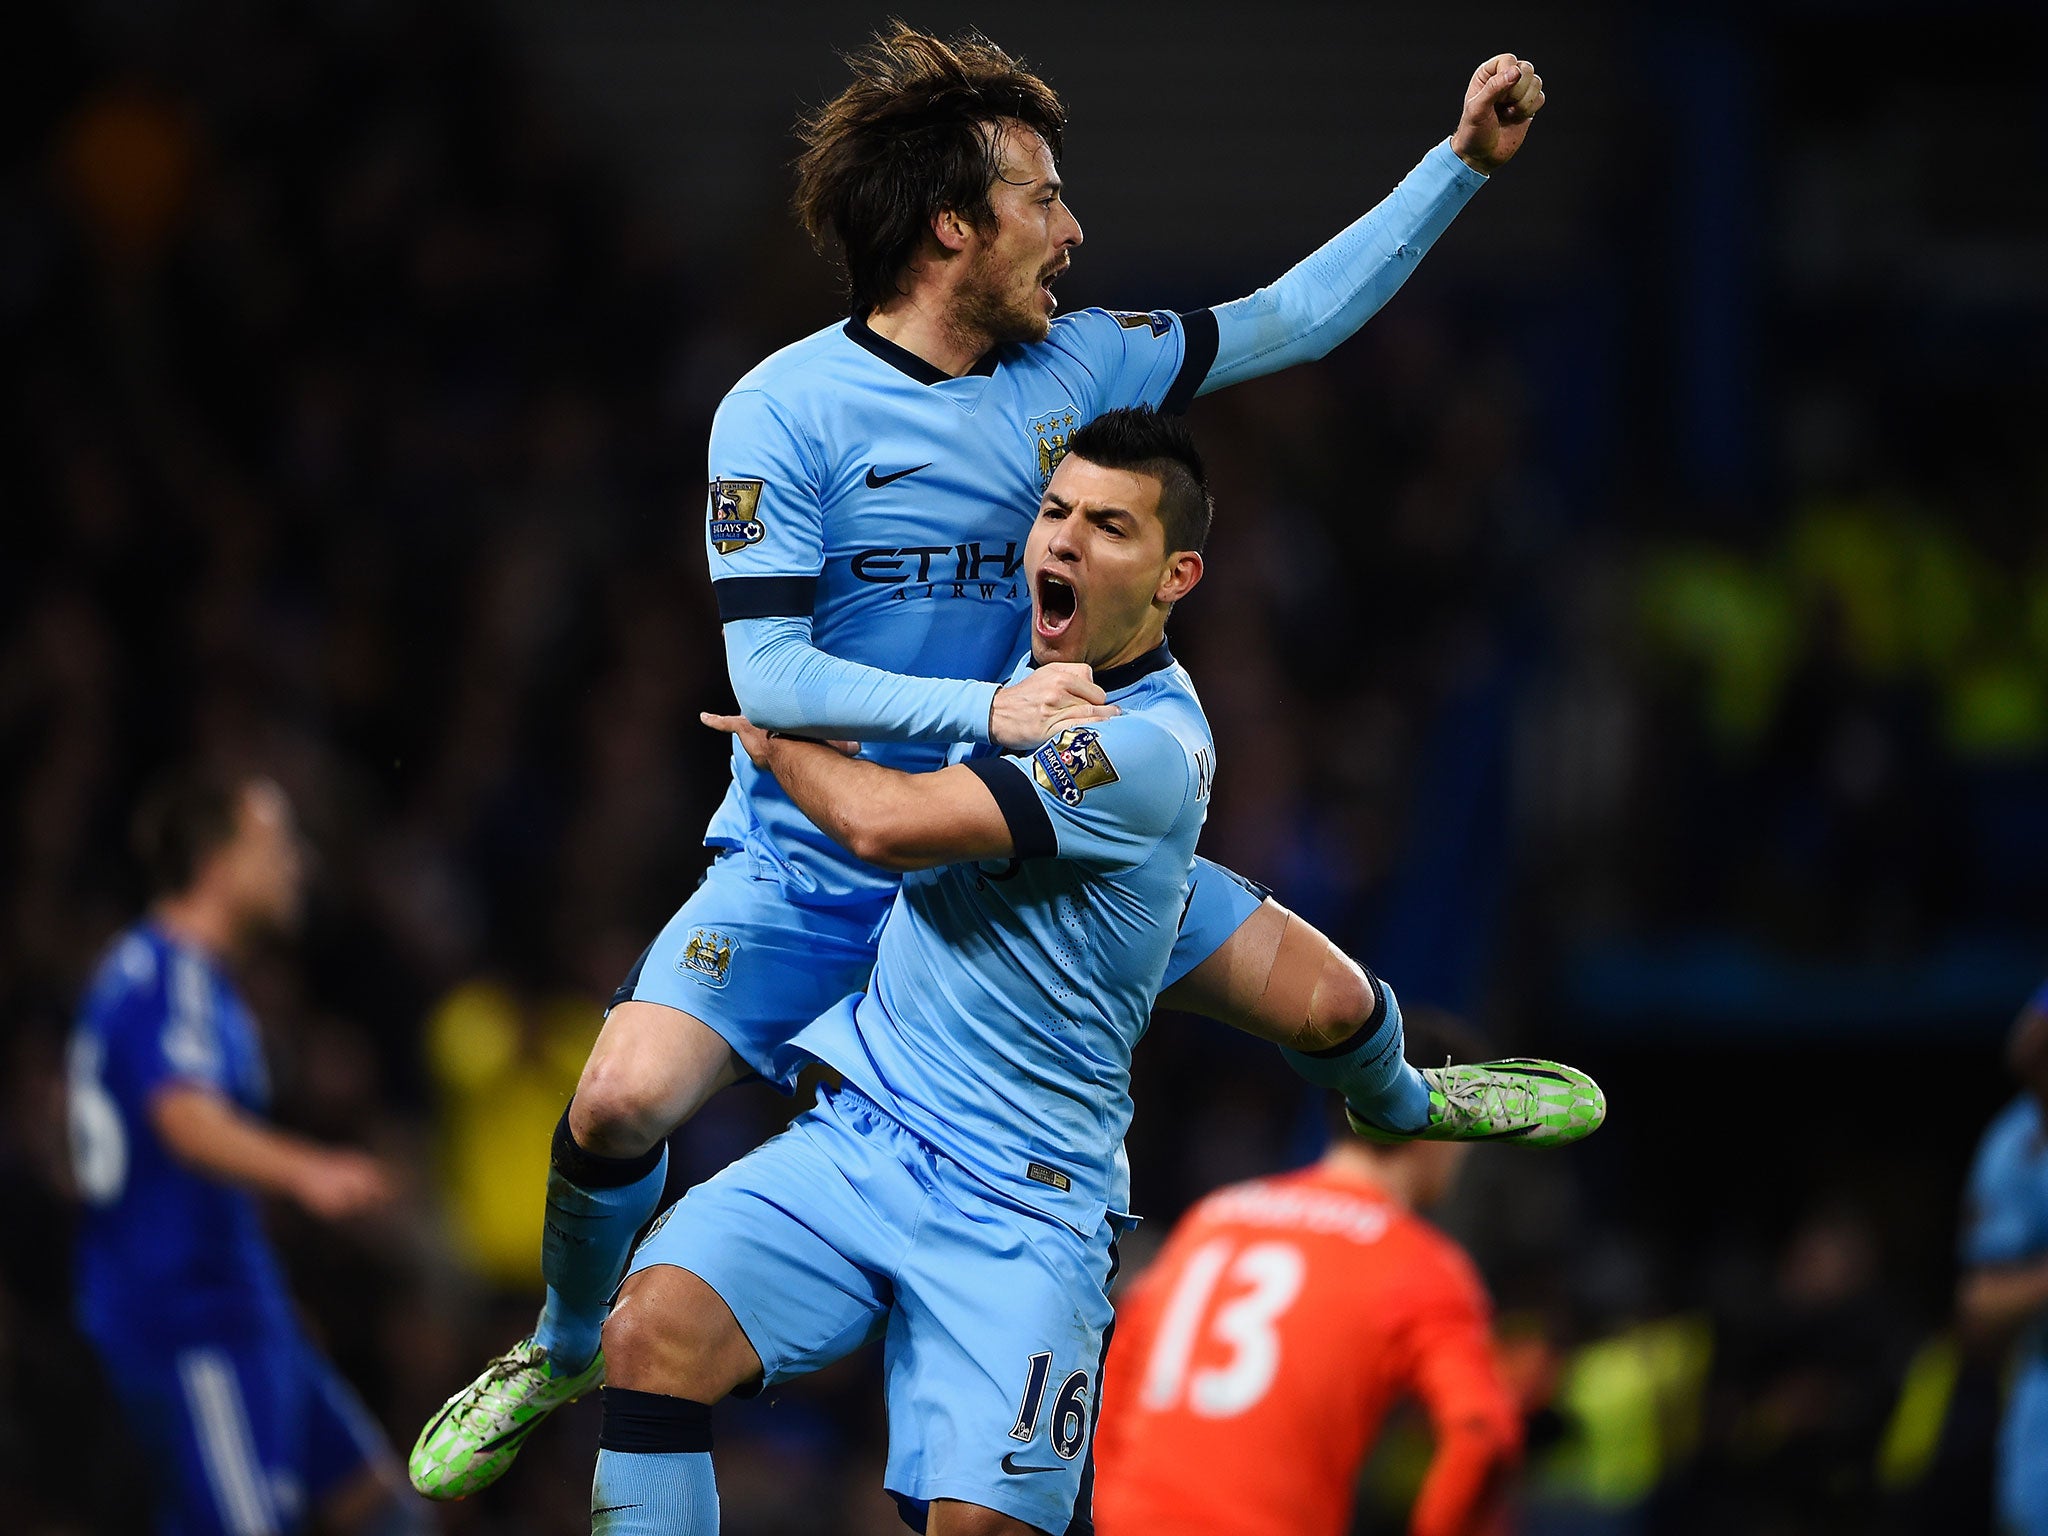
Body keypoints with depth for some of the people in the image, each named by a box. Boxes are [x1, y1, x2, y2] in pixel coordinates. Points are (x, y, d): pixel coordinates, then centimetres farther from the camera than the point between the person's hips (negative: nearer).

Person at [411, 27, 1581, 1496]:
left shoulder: (1073, 367, -2)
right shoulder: (785, 412, -17)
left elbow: (1292, 320, 9)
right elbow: (769, 677, -22)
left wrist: (1464, 161, 5)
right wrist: (989, 707, -33)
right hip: (816, 862, -4)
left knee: (1331, 999, 0)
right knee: (624, 1100, -24)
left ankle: (1400, 1102, 40)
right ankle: (567, 1349, 8)